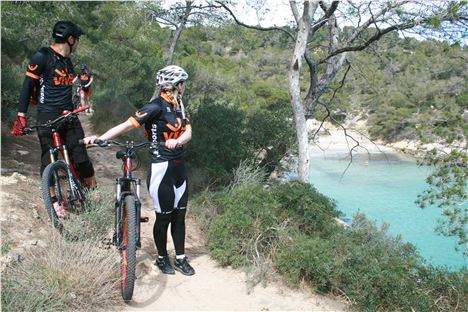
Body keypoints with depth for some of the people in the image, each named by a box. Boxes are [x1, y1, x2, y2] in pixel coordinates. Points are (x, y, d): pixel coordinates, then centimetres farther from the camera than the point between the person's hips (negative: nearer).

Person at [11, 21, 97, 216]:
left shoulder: (67, 61, 15)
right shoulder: (42, 57, -7)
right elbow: (27, 86, -6)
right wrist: (21, 116, -10)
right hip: (47, 116, -6)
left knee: (80, 154, 0)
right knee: (49, 158, 0)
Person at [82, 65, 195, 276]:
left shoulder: (178, 106, 9)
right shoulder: (157, 106, -15)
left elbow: (188, 132, -4)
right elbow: (127, 125, -22)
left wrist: (178, 141, -28)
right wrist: (99, 138, -34)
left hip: (179, 167, 7)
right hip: (161, 169, -7)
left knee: (179, 216, 13)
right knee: (164, 217, 6)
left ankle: (180, 259, 27)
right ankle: (162, 258, 27)